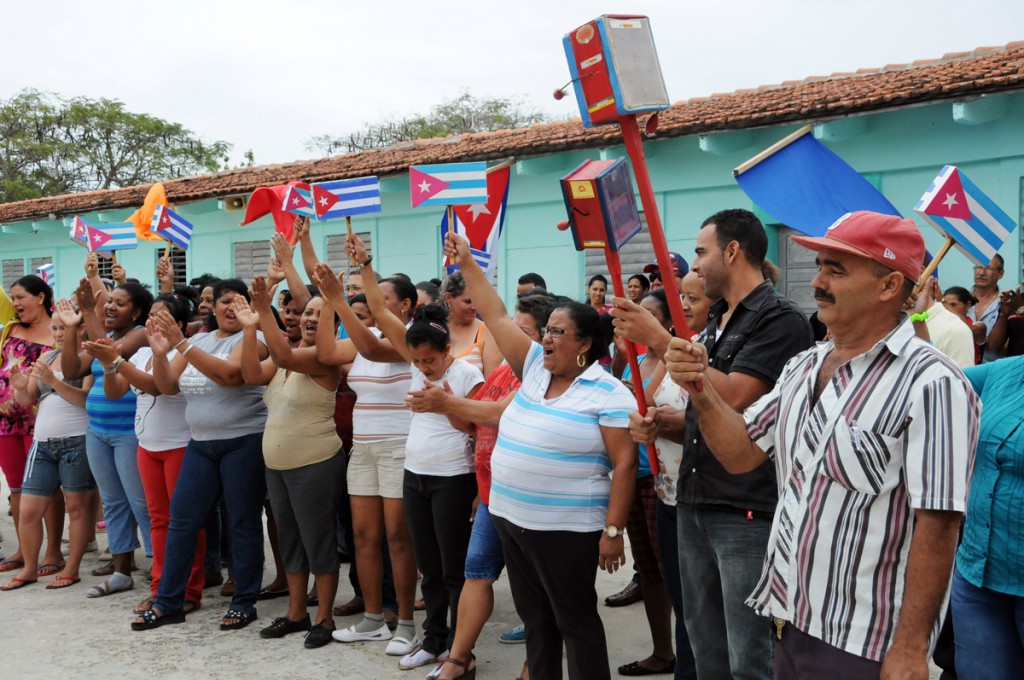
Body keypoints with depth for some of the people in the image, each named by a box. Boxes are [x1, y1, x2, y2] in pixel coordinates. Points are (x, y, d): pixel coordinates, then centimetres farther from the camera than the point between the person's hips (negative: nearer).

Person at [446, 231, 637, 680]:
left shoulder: (608, 394, -12)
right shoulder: (535, 368, 7)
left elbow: (624, 464, -14)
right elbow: (495, 316, 7)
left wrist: (613, 530, -18)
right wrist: (467, 264, 2)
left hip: (565, 529, -7)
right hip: (511, 519, 7)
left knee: (575, 622, 4)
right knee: (535, 620, 16)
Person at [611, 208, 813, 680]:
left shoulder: (780, 319, -11)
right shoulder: (716, 321, 16)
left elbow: (733, 398, -22)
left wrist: (660, 341, -18)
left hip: (746, 511, -8)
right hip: (694, 501, 9)